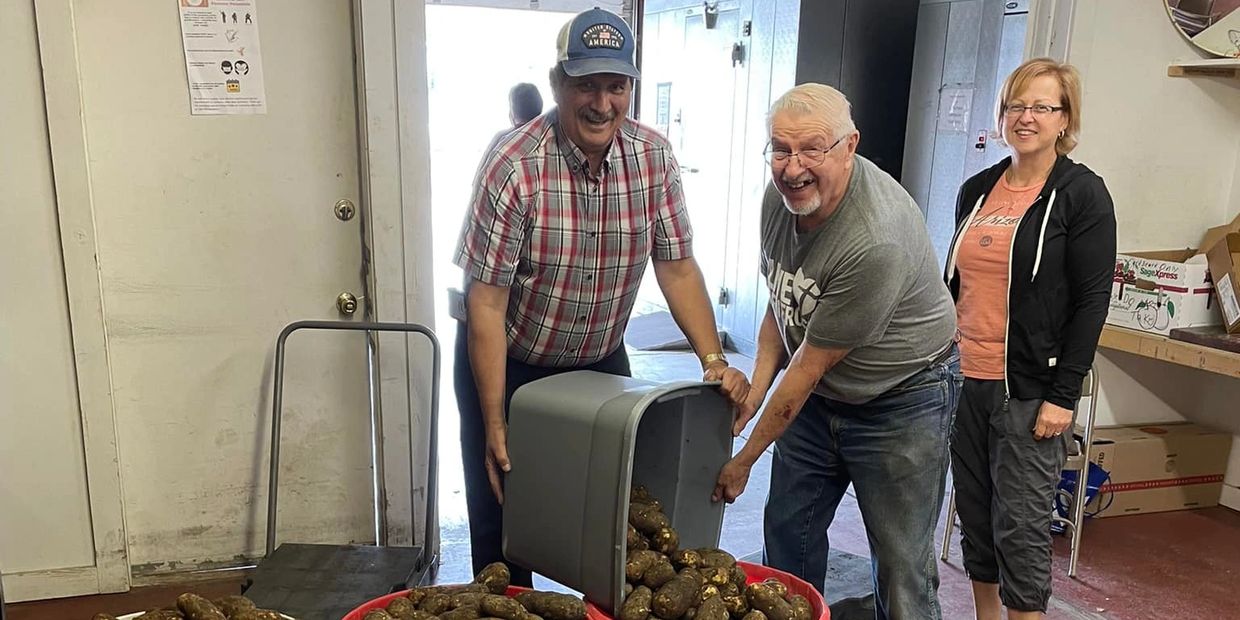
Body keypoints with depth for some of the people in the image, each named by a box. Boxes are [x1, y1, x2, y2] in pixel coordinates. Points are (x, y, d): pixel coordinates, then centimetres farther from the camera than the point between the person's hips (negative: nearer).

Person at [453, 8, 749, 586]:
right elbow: (486, 303, -22)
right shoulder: (515, 167, -24)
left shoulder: (654, 157, -11)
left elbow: (677, 268, -5)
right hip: (508, 365, -3)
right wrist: (494, 425, -20)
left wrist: (714, 361, -16)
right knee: (503, 520, 8)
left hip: (602, 363, 4)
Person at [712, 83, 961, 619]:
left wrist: (744, 461, -14)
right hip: (816, 393, 7)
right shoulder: (782, 193, -8)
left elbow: (811, 364, -24)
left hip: (899, 399, -7)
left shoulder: (875, 242, -32)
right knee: (786, 535, 15)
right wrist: (756, 387, -7)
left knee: (901, 569, 2)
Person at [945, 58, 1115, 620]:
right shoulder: (977, 190, 11)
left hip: (1028, 390, -5)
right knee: (975, 517, 14)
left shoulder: (1082, 194, -4)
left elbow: (1091, 300, -8)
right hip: (963, 381, 5)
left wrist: (1063, 395, -13)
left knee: (1020, 526, 0)